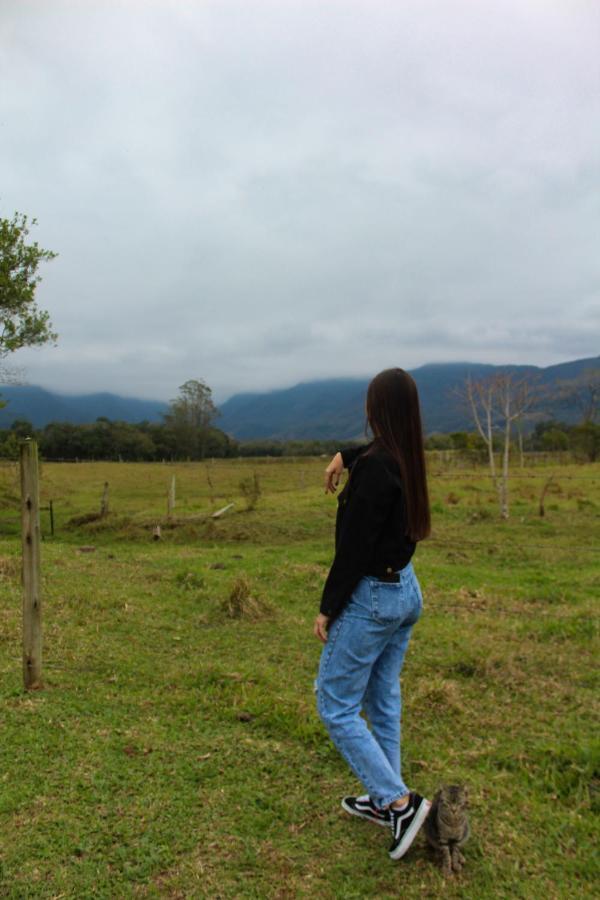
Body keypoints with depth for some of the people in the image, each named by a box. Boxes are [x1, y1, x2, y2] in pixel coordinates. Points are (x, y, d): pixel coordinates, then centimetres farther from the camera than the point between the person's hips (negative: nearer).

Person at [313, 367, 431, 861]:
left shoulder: (375, 468, -24)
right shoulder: (408, 459, 2)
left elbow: (354, 548, -22)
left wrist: (327, 609, -14)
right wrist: (344, 455, 28)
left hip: (371, 597, -9)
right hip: (406, 590, 9)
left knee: (336, 707, 5)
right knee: (383, 701, 20)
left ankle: (400, 802, 6)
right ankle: (384, 800, 34)